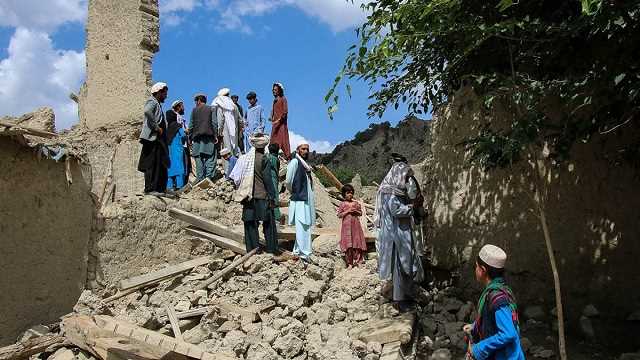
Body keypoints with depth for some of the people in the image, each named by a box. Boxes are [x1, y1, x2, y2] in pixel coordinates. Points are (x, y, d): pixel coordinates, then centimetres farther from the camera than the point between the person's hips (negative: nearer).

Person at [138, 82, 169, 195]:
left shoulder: (157, 104, 24)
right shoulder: (152, 102, -6)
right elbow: (147, 111, -28)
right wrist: (156, 128, -23)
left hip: (158, 139, 10)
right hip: (153, 138, -10)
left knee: (161, 165, 9)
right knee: (152, 165, -10)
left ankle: (160, 189, 13)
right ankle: (150, 189, -9)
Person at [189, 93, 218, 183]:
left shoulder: (194, 110, 9)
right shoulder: (211, 109, 7)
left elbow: (191, 125, 8)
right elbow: (214, 123, -2)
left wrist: (190, 138, 13)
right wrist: (216, 135, -1)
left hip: (197, 138, 1)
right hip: (209, 137, -1)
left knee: (199, 160, 4)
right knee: (210, 159, -2)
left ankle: (200, 178, 2)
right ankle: (209, 177, -12)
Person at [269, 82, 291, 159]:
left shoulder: (283, 99, -4)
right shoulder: (275, 100, 17)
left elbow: (285, 111, -13)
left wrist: (278, 120, -19)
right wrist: (272, 118, 5)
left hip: (281, 123, -7)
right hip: (275, 123, 7)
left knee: (283, 140, -10)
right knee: (274, 141, 3)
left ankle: (287, 157, -9)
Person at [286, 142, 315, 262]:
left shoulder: (305, 165, 17)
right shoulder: (295, 162, -7)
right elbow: (289, 181, -11)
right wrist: (293, 192, 3)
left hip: (307, 200, 9)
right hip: (299, 199, -9)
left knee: (306, 227, 11)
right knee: (302, 227, -11)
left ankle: (297, 251, 20)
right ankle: (304, 253, -11)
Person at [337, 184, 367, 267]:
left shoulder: (356, 203, 9)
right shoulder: (342, 204, 1)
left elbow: (360, 213, 13)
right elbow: (339, 215, -2)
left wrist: (356, 211, -7)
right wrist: (347, 211, -12)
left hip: (356, 225, 3)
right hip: (347, 226, -2)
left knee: (357, 243, 0)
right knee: (348, 244, -4)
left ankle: (358, 261, 7)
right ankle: (349, 263, 1)